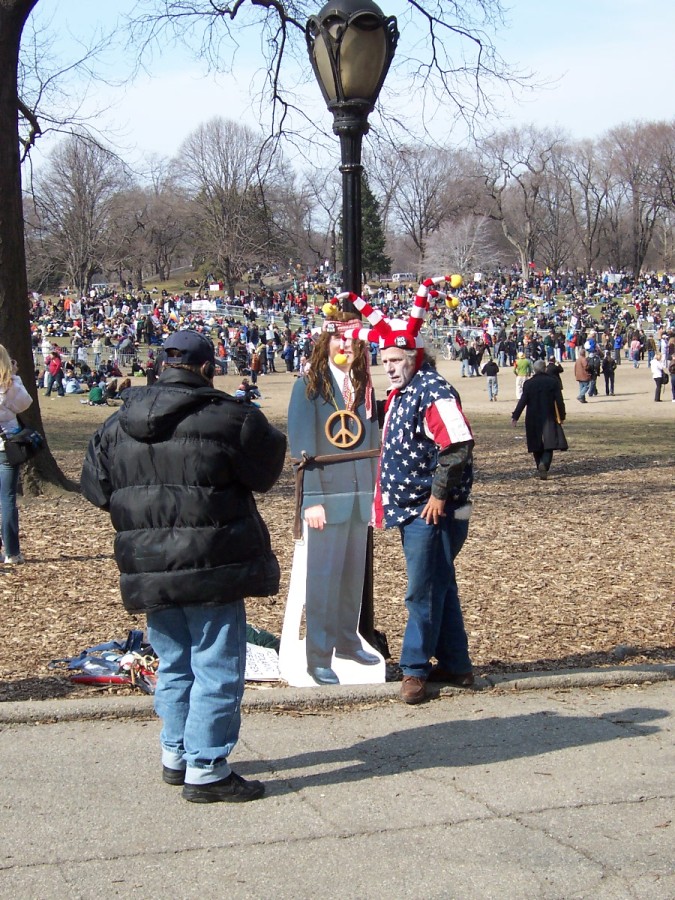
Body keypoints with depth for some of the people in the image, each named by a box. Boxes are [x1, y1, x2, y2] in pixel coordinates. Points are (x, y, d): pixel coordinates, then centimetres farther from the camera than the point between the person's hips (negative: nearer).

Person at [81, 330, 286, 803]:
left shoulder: (118, 424, 5)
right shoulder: (227, 418, -13)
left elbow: (95, 487, 12)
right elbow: (266, 470, -2)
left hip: (150, 570, 6)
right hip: (211, 568, -6)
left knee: (175, 664, 20)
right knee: (217, 666, 1)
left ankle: (177, 754, 29)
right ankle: (206, 770, 3)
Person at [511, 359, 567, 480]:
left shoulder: (528, 384, -3)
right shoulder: (553, 382, -3)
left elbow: (523, 401, -7)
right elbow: (559, 401, -3)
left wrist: (515, 416, -4)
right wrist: (561, 416, 8)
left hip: (533, 420, 1)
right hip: (549, 419, -1)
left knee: (537, 447, 13)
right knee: (549, 446, -2)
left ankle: (541, 469, 19)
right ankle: (544, 463, -28)